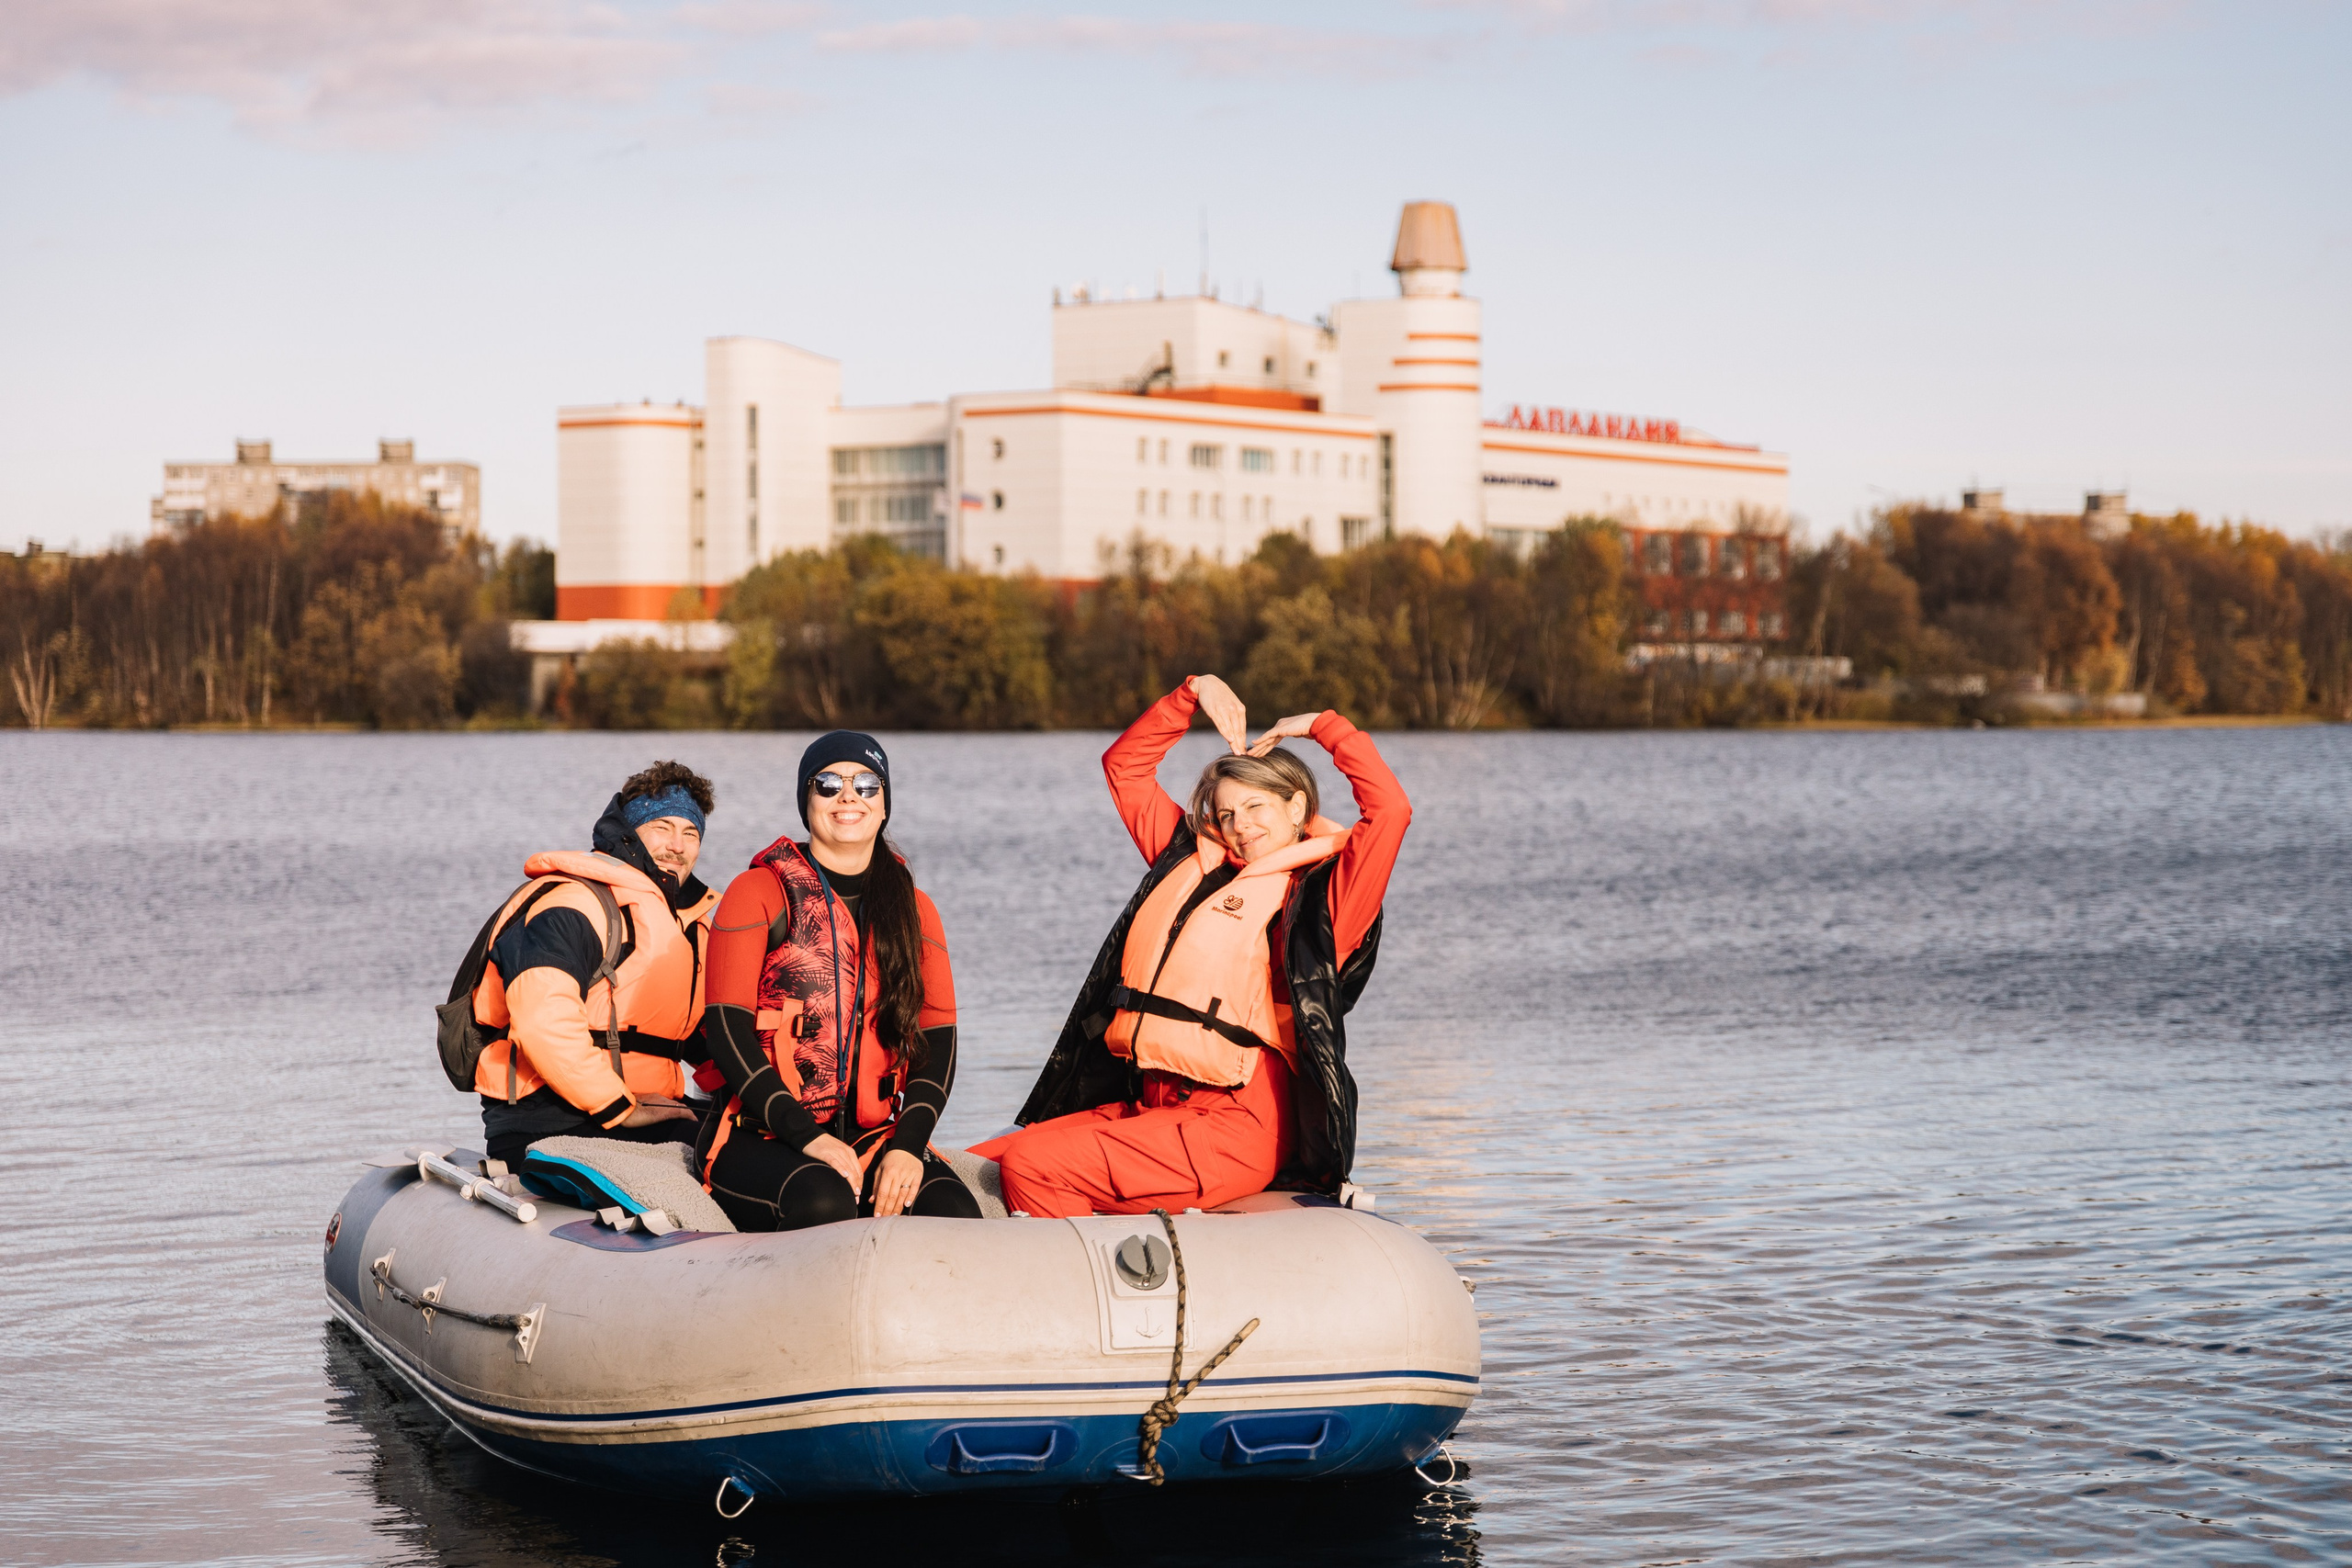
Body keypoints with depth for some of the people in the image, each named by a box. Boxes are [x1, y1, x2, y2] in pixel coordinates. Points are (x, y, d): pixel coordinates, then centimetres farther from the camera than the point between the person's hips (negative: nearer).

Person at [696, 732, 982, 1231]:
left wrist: (907, 1146, -10)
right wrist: (806, 1136, -17)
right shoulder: (760, 891, 5)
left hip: (876, 1135, 4)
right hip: (762, 1137, -4)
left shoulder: (914, 908, 17)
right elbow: (726, 1028, -4)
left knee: (955, 1216, -27)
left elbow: (938, 1040, 9)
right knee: (824, 1204, -37)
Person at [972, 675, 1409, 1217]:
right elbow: (1124, 765, 31)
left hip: (1231, 1129, -8)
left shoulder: (1320, 893, 1)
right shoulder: (1192, 867, 21)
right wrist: (1195, 691, 21)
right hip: (1142, 1107, 8)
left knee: (1028, 1166, -24)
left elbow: (1390, 808, -13)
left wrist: (1320, 725, 1)